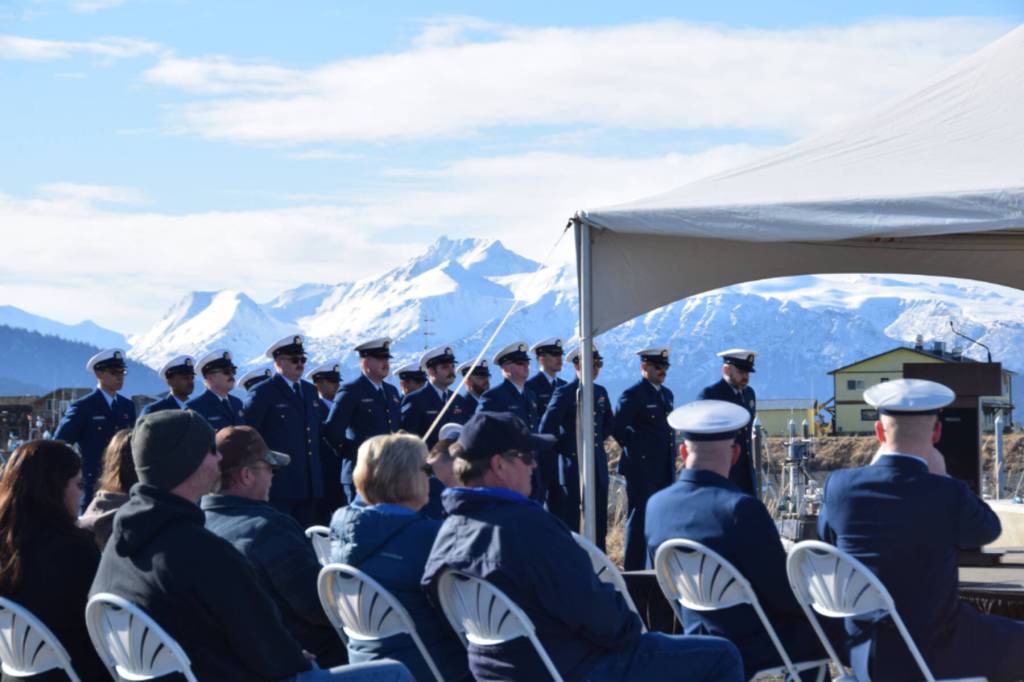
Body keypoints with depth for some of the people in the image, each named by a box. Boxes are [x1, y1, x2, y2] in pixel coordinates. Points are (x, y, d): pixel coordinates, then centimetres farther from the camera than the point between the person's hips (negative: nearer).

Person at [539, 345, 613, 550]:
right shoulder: (564, 393, -9)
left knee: (599, 520, 7)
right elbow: (546, 429, -13)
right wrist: (565, 448, -6)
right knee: (571, 518, -2)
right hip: (573, 464, -6)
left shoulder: (601, 392, 11)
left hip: (598, 465, 6)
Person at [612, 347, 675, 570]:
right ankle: (634, 570, -2)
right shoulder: (632, 395, -9)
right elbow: (618, 428, -14)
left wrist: (670, 460, 16)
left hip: (664, 469, 8)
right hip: (642, 468, -8)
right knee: (639, 517, -5)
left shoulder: (667, 394, 16)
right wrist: (637, 450, -7)